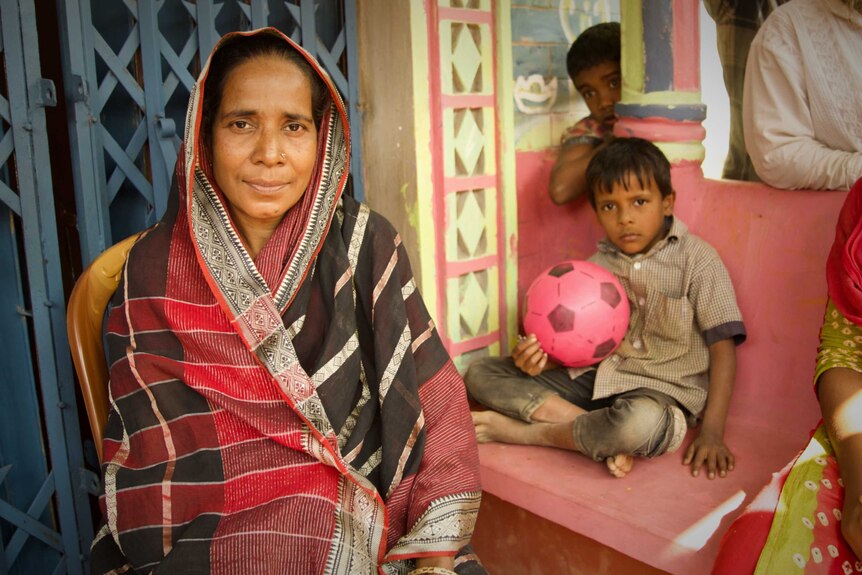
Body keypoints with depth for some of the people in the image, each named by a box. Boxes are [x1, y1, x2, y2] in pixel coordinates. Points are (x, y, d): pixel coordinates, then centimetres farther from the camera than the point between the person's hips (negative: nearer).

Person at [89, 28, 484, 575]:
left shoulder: (364, 243, -4)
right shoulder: (159, 270, -4)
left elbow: (429, 395, -7)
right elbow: (155, 443, -3)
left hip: (365, 514, 0)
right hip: (211, 526, 1)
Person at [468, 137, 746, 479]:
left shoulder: (697, 261, -5)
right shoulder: (596, 267, 8)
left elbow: (723, 349, -9)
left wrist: (712, 432, -17)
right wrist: (540, 358, -16)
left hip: (661, 391, -5)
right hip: (595, 379, 5)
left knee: (642, 422, -44)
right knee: (481, 374, -6)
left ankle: (521, 431, -19)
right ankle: (594, 431, -23)